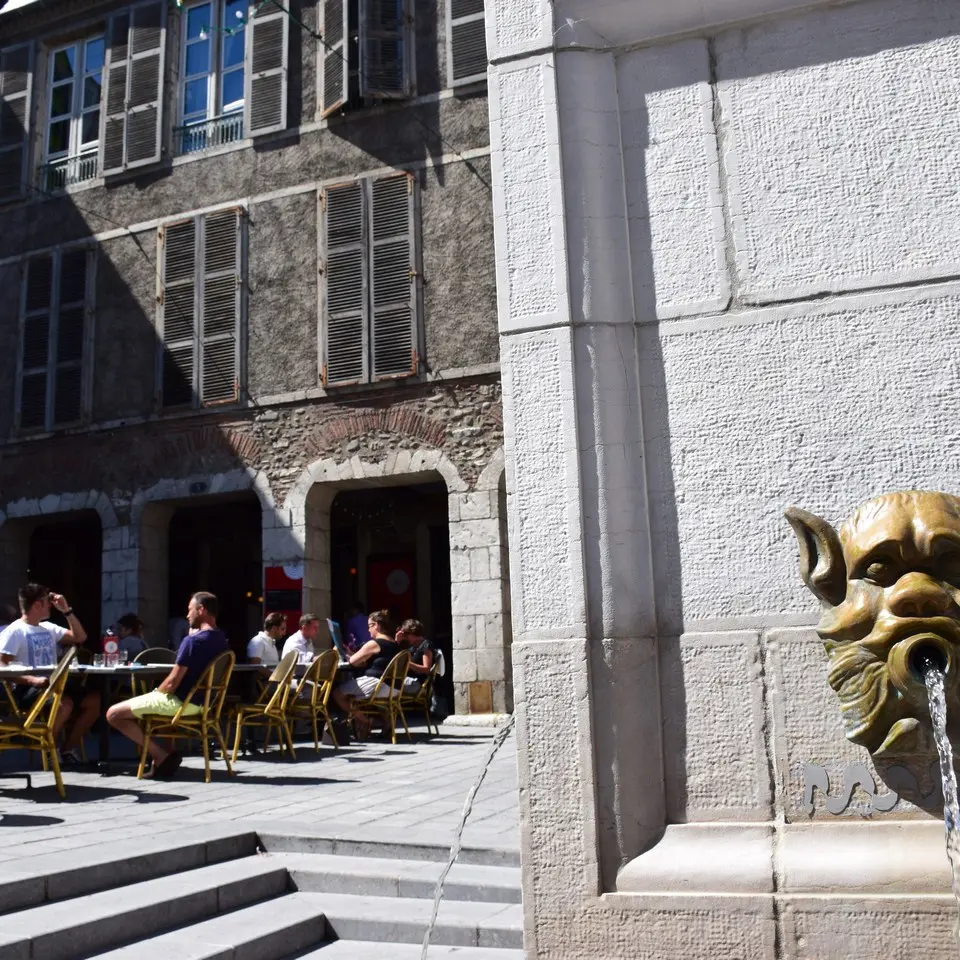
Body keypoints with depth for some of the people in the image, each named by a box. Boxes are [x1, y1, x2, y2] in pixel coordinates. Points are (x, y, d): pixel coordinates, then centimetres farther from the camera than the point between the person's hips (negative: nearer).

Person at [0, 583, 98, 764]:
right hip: (26, 689, -7)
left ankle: (69, 749, -1)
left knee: (95, 700, -10)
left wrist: (67, 610, 11)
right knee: (64, 703, -35)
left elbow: (80, 637, 20)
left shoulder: (48, 628, 18)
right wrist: (32, 680, -26)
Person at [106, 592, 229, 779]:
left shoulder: (192, 641, -21)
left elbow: (172, 683, -21)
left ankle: (161, 755, -6)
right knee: (136, 705, 31)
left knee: (113, 714, 0)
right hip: (202, 702, 9)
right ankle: (162, 755, 15)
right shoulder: (222, 641, 5)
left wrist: (155, 693, 0)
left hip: (180, 702, -9)